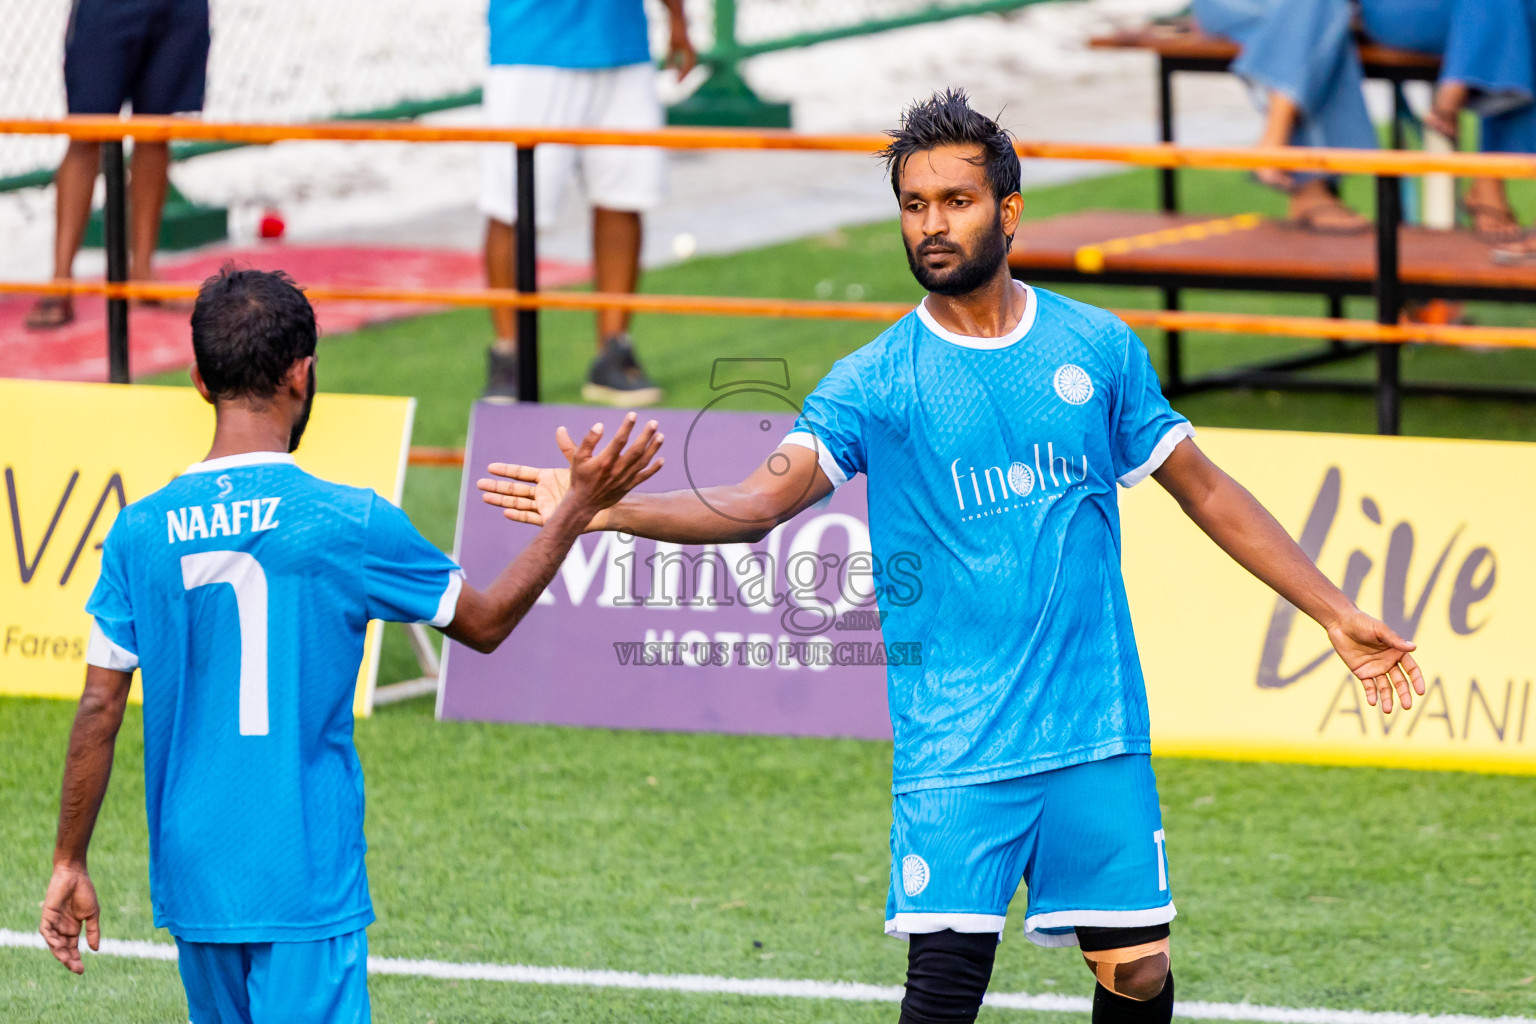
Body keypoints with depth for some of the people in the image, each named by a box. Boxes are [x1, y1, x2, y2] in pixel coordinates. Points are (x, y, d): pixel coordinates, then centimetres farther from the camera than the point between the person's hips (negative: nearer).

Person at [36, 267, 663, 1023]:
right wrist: (580, 507, 14)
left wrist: (69, 864, 11)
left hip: (191, 877, 4)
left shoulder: (140, 532, -1)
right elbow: (485, 622, 6)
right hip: (305, 881, -4)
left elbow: (99, 712, 2)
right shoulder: (346, 524, -10)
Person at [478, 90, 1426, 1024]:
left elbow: (1207, 491, 15)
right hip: (956, 748, -3)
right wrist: (602, 508, -32)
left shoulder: (1097, 347, 6)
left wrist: (1339, 614, 14)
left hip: (1099, 733, 3)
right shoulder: (877, 381, -3)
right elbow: (758, 500, -15)